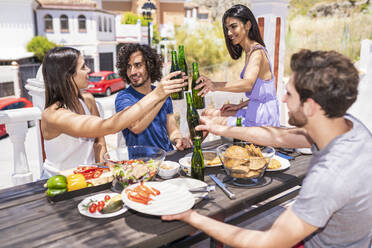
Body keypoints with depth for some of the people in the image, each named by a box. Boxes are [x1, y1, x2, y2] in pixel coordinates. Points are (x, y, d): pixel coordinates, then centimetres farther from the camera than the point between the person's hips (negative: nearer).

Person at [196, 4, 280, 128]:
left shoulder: (257, 52, -18)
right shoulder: (249, 52, 12)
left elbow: (248, 84, -39)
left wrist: (215, 85, -53)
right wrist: (240, 106, 6)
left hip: (262, 122, -9)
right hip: (254, 112, 9)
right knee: (208, 113, 11)